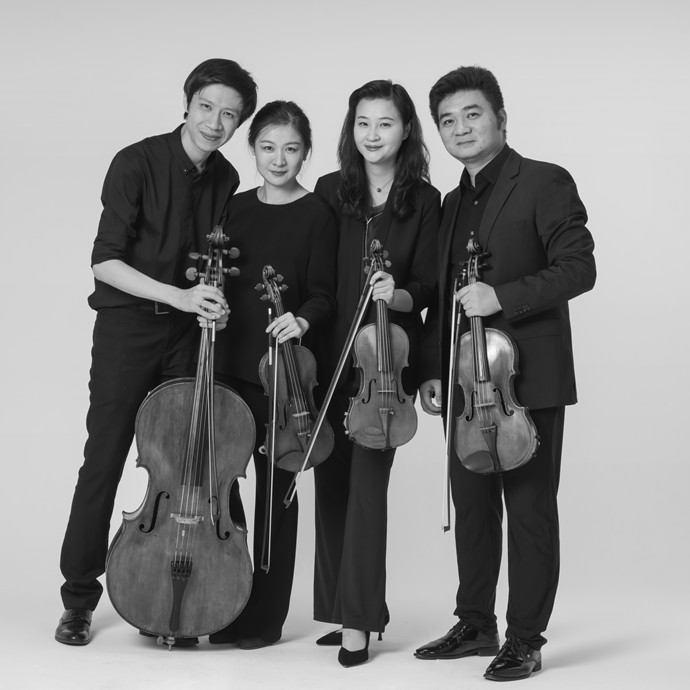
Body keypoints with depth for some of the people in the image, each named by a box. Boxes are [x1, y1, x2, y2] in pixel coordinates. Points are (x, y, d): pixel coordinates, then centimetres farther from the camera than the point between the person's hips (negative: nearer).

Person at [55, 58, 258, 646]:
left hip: (190, 333, 5)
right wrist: (178, 295, -23)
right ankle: (79, 599, 10)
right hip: (128, 327, -4)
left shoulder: (225, 179, 4)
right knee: (104, 461, -2)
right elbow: (105, 261, -16)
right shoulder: (137, 163, -12)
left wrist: (214, 299, -2)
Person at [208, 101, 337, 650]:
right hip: (229, 365, 5)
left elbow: (323, 296, -8)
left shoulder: (317, 216, -4)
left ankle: (266, 615, 13)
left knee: (275, 486, 3)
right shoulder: (237, 208, 11)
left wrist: (300, 320, -26)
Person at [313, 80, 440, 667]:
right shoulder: (330, 192, 8)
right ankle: (342, 609, 19)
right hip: (329, 354, 3)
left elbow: (429, 287, -1)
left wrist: (398, 295, -20)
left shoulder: (424, 201, 1)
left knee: (366, 481, -8)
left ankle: (358, 620, 0)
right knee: (331, 480, 7)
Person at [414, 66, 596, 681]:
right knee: (472, 507, 12)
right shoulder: (453, 204, 18)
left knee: (530, 510, -1)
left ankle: (525, 641, 6)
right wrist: (433, 370, 10)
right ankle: (475, 625, 23)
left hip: (527, 377, -7)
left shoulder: (545, 183, -4)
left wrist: (503, 296, -22)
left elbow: (578, 268, -13)